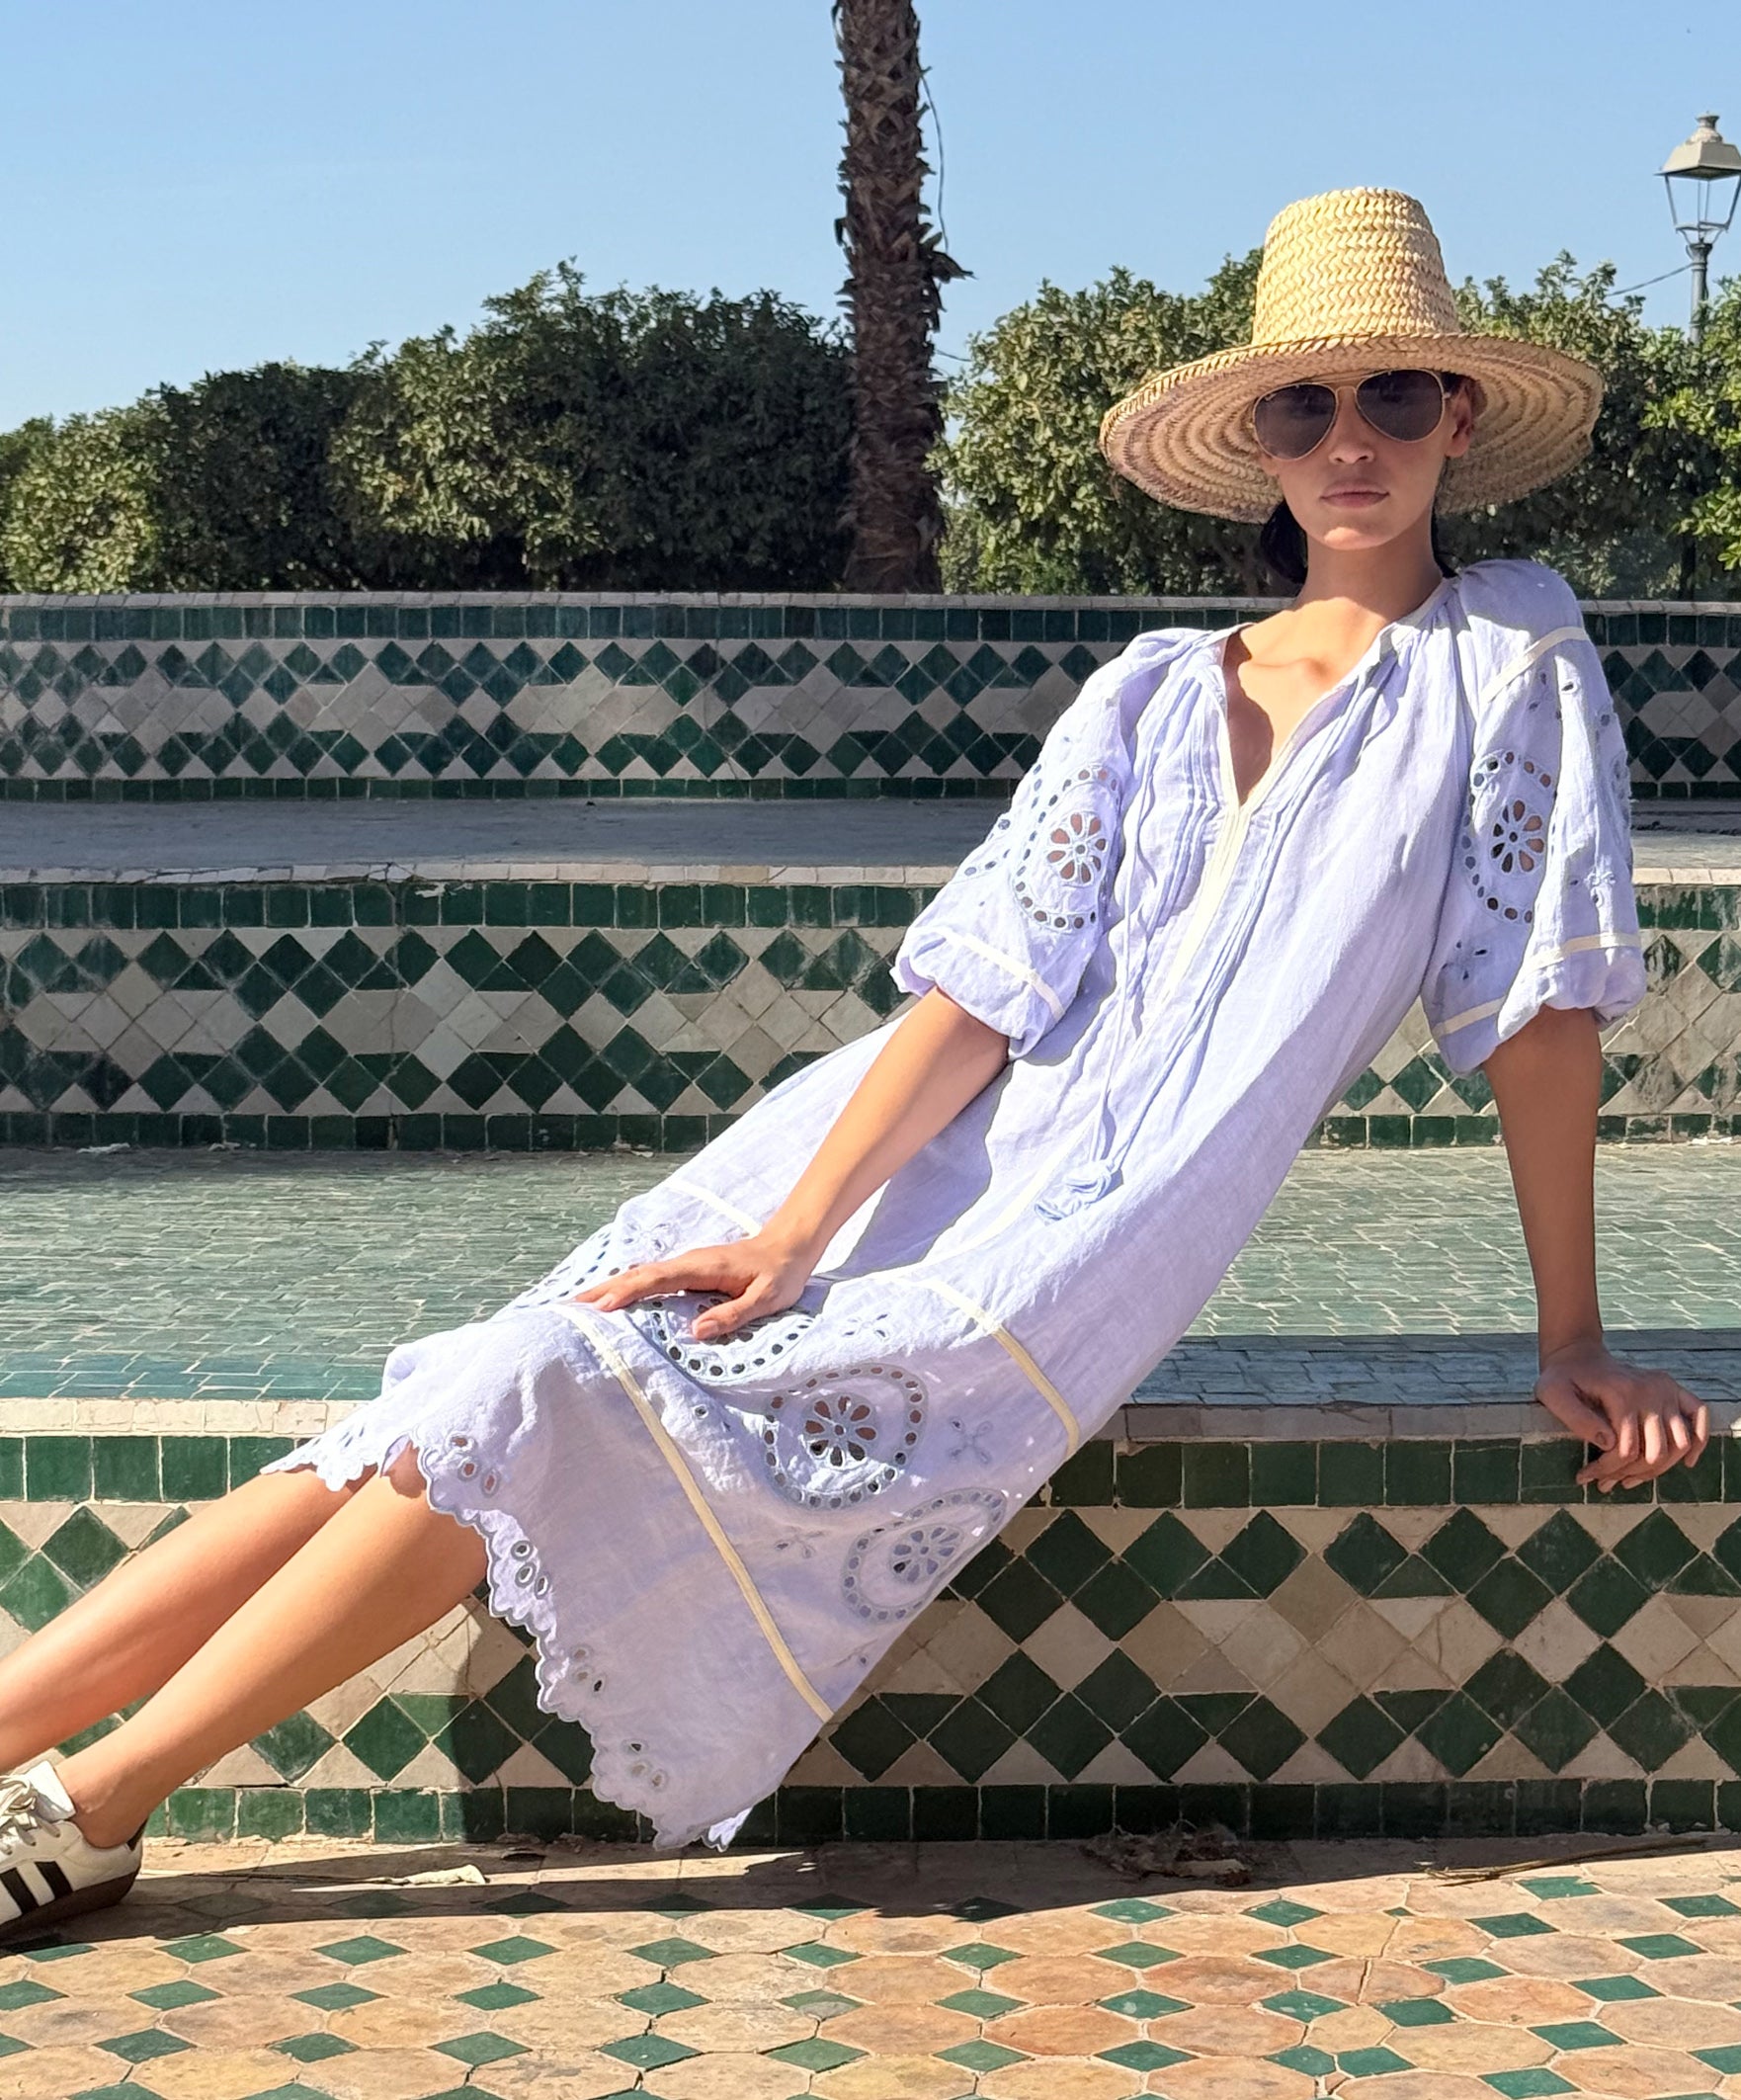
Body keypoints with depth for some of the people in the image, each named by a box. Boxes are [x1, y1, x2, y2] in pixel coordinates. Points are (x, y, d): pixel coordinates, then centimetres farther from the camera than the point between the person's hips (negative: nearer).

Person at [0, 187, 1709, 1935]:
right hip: (899, 1159, 4)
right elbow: (988, 984, -1)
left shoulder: (1508, 660, 1)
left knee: (573, 1401, -20)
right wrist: (792, 1234, -13)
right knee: (486, 1399, -14)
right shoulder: (1153, 689, 9)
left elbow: (1540, 1006, 0)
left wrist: (1571, 1343, 0)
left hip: (1073, 1252, -4)